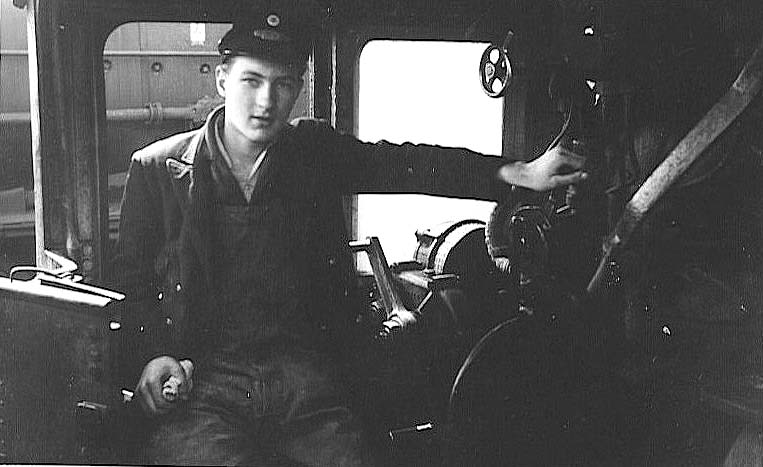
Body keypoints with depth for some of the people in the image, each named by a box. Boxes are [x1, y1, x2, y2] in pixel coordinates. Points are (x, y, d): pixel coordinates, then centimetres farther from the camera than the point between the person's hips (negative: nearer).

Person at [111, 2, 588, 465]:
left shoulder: (314, 151, 12)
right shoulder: (159, 168, 5)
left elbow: (405, 164, 8)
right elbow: (127, 281, 9)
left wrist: (517, 173, -2)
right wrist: (153, 355, -8)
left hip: (303, 375, 3)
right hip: (203, 381, -2)